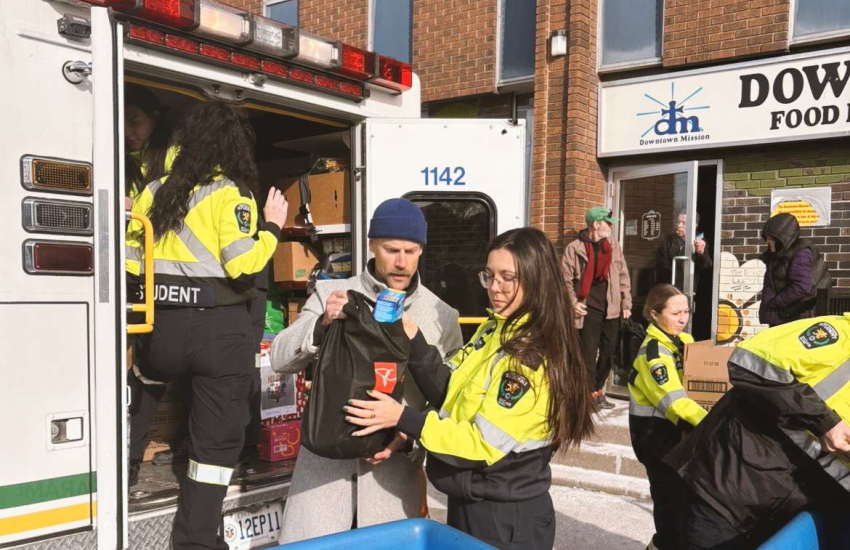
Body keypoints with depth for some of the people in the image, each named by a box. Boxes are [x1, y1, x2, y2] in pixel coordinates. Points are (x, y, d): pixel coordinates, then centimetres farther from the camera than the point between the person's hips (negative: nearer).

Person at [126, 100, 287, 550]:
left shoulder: (155, 190, 10)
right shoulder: (230, 193, -6)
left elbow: (129, 260, 10)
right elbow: (241, 264, -16)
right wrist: (272, 227, -3)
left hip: (161, 325, 5)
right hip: (218, 328, -5)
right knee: (217, 439, 5)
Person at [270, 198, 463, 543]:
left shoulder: (443, 317, 0)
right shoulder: (330, 294, 0)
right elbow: (280, 359, -5)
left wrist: (409, 439, -14)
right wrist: (322, 323, -21)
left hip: (394, 469, 0)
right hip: (325, 459, 0)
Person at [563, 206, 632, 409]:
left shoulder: (614, 246, 10)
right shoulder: (575, 248, -5)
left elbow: (623, 277, 12)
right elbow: (566, 279, -4)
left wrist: (626, 303, 7)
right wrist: (573, 303, -14)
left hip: (611, 309, 5)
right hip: (588, 310, -5)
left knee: (608, 352, 9)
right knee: (588, 354, -2)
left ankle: (598, 390, 23)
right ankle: (591, 394, 8)